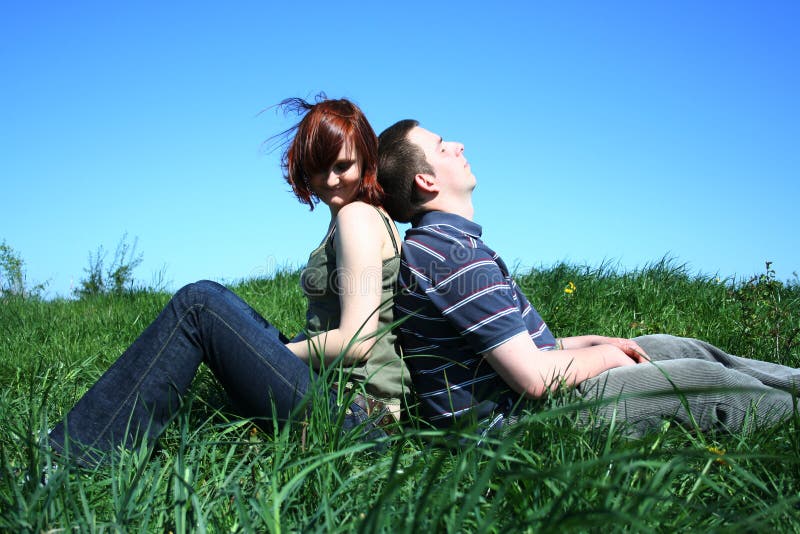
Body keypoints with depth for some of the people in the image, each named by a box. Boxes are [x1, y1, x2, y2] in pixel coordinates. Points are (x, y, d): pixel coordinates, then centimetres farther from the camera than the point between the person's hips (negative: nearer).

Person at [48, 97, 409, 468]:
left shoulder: (357, 217, -10)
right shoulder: (370, 217, 19)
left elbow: (357, 342, -19)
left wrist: (275, 352, -6)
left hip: (351, 407, -10)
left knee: (199, 302, -14)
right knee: (213, 298, 14)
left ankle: (80, 457, -12)